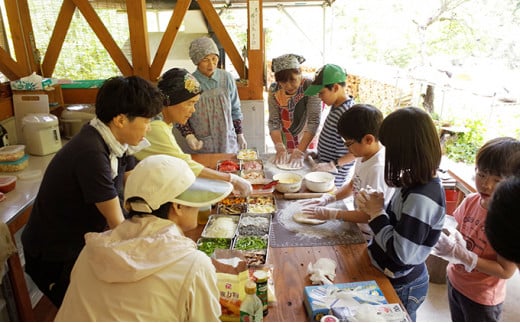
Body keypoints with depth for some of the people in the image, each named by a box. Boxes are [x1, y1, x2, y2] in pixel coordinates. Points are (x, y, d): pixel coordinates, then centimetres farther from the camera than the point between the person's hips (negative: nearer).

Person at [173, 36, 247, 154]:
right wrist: (189, 136, -16)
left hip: (227, 142, 2)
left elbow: (235, 109, 6)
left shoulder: (227, 78, -4)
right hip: (201, 145, -2)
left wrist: (240, 135, 8)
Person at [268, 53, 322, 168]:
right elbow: (273, 122, -10)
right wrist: (280, 148, -23)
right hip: (285, 148, 3)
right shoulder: (274, 90, -7)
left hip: (307, 144, -3)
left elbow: (313, 121, -24)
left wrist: (300, 151, -31)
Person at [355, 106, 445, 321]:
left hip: (401, 287, -8)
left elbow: (400, 253, -29)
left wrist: (377, 214, -21)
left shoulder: (422, 197, -32)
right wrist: (375, 207, -10)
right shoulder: (417, 181, -5)